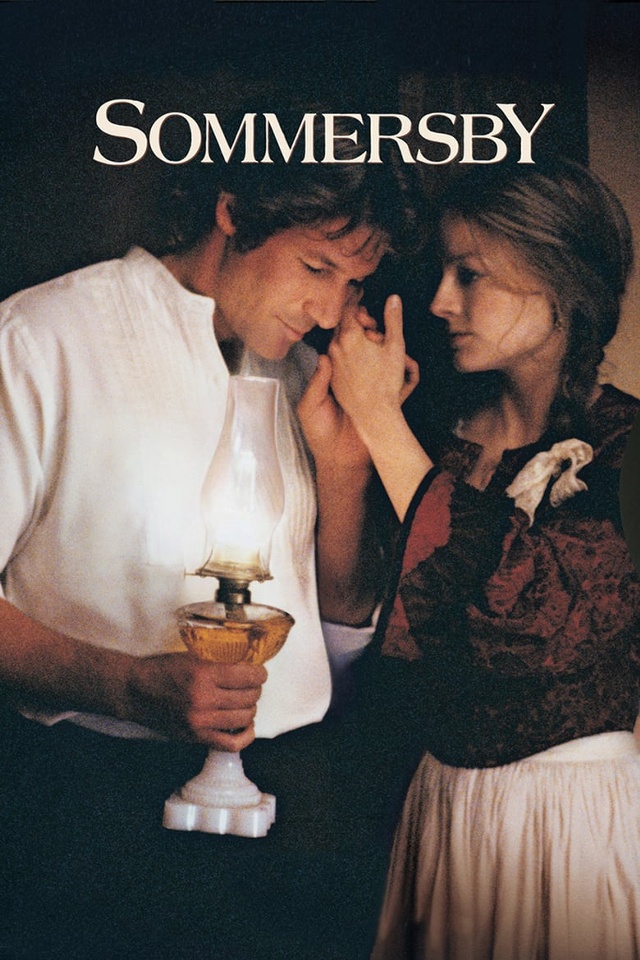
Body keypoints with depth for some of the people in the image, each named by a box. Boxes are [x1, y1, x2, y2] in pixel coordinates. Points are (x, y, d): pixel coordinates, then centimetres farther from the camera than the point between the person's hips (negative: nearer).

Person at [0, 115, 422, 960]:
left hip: (287, 787, 6)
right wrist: (134, 686, -25)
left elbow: (344, 631, 12)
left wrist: (342, 461, -3)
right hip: (97, 790, -5)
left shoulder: (300, 370, 11)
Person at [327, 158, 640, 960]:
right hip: (442, 797, 6)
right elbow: (357, 614, 3)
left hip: (569, 813, -5)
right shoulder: (448, 433, 1)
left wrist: (380, 420, -22)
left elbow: (511, 616, -28)